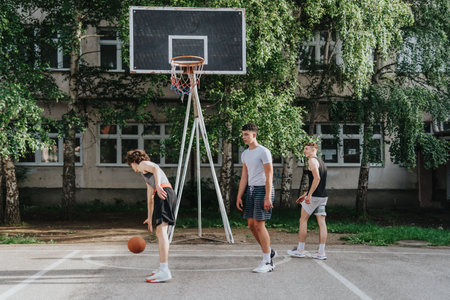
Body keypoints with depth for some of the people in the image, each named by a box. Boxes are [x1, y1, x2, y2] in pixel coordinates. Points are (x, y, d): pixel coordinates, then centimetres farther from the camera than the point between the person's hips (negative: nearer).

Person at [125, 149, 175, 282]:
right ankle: (163, 268, 22)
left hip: (164, 192, -10)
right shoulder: (148, 175, 36)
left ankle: (164, 271, -24)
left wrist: (158, 186, -28)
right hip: (166, 194, 10)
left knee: (161, 232, -16)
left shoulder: (143, 164, 11)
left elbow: (155, 169, -13)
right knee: (159, 232, 16)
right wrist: (150, 217, 46)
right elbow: (150, 198, 41)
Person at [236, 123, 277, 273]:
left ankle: (267, 262, -2)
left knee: (259, 224, -10)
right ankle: (269, 251, 25)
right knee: (251, 224, 8)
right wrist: (239, 197, 12)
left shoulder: (263, 152, -10)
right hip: (251, 189, 8)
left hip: (263, 189, -8)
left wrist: (267, 197, -20)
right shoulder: (245, 154, 15)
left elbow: (269, 176, -14)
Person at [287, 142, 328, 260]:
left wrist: (309, 195, -21)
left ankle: (300, 250, 5)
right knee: (321, 222, 5)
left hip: (314, 196, -8)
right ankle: (321, 252, 4)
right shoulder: (321, 162, 20)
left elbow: (317, 178, -21)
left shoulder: (312, 160, -8)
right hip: (323, 196, 8)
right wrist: (305, 195, 27)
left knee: (303, 220, 2)